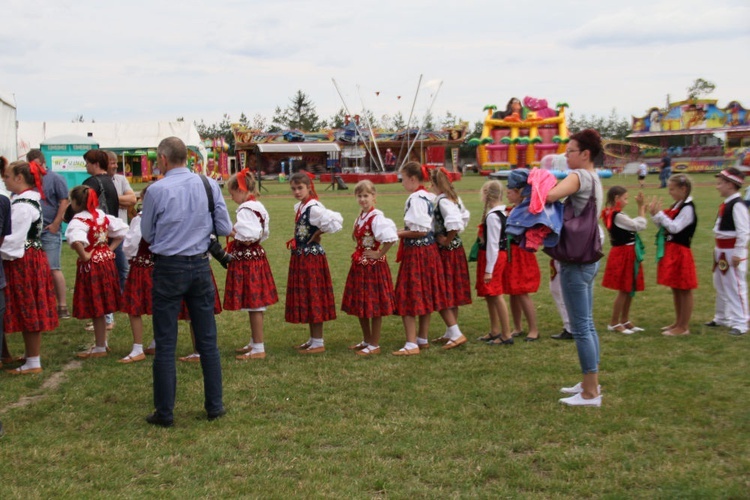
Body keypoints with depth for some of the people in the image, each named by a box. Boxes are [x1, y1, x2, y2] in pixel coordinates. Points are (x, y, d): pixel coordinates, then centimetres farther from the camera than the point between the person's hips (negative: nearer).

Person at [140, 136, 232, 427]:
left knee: (165, 344, 6)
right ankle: (215, 406, 20)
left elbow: (148, 235, 0)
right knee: (207, 340, 13)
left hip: (168, 268, -3)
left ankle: (165, 413, 12)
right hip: (201, 265, 3)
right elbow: (225, 229, 2)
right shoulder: (209, 185, -2)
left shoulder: (157, 190, -11)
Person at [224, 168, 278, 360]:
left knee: (254, 305, -3)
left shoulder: (245, 210, -18)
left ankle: (258, 349, 4)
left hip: (247, 259, -10)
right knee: (255, 304, 16)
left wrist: (230, 231, -13)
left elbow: (248, 238, -26)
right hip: (256, 256, 10)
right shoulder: (258, 207, 11)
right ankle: (254, 343, 27)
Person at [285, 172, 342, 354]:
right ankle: (313, 339, 24)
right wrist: (295, 243, 6)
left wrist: (317, 235, -15)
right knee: (305, 299, 14)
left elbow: (334, 222, -29)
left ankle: (318, 343, 6)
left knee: (313, 298, -2)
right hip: (300, 257, 9)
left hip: (312, 257, -9)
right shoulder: (298, 207, 10)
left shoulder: (314, 208, -17)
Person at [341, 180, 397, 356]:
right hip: (359, 266, 9)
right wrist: (358, 255, 12)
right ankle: (366, 340, 29)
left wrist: (379, 254, -20)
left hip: (373, 266, -9)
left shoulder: (376, 217, -17)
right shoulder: (361, 216, 9)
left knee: (374, 306, 1)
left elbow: (391, 238, -30)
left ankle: (375, 345, 11)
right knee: (359, 305, 15)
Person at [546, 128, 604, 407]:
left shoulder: (579, 176, -15)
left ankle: (590, 394, 2)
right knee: (587, 325, 16)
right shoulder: (594, 178, 15)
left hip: (576, 261, -10)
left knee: (581, 328, -4)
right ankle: (590, 383, 26)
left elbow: (550, 195, -31)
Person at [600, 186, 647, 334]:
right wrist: (641, 208, -7)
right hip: (623, 254, -10)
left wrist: (642, 208, 6)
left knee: (630, 289, 16)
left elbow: (634, 225, 12)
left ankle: (625, 321, 25)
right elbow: (640, 225, -17)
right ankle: (614, 323, 7)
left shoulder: (613, 215, 9)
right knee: (624, 290, -2)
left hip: (627, 254, 10)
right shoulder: (618, 216, -20)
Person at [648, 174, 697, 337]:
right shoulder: (677, 206, 13)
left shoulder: (688, 208, -14)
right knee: (675, 289, 16)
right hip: (671, 251, 9)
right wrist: (654, 214, -1)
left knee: (684, 290, -1)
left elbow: (674, 227, -22)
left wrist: (659, 213, -20)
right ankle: (678, 322, 26)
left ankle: (684, 327, 5)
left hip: (680, 252, -9)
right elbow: (664, 226, 12)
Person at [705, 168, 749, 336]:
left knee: (735, 287, -5)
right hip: (721, 250, 10)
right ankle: (722, 317, 34)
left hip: (732, 251, -10)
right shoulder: (726, 204, 11)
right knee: (720, 285, 20)